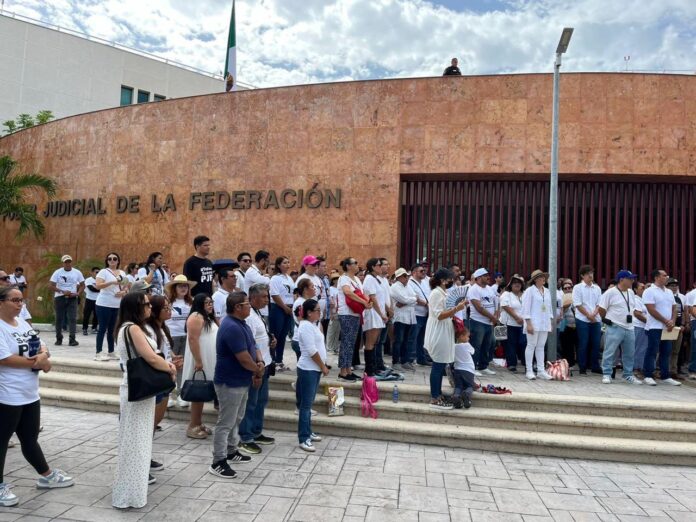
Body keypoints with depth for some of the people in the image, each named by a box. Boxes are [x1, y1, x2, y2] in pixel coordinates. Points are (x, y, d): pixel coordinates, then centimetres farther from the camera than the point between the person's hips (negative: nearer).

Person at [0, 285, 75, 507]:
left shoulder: (23, 323, 9)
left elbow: (40, 346, 13)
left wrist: (43, 355, -10)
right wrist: (37, 362, -14)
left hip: (29, 393, 8)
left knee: (30, 438, 19)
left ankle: (46, 476, 31)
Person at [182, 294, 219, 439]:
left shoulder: (208, 318, 17)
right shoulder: (196, 317, -13)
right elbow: (193, 339, -21)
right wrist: (198, 361, -24)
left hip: (208, 362, 9)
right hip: (201, 361, -9)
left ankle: (199, 424, 18)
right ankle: (193, 427, 1)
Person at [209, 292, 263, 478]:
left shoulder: (241, 323, 7)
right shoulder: (232, 327, -26)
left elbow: (253, 347, 12)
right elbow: (244, 359, -27)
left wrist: (260, 363, -9)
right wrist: (259, 371, -9)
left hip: (242, 381, 10)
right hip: (230, 383, -10)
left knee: (236, 419, 22)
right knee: (225, 423, -1)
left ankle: (231, 451, 36)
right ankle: (218, 462, 9)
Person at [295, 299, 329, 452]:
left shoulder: (312, 325, 13)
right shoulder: (306, 326, -17)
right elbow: (311, 351, -22)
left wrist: (322, 366, 15)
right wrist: (323, 366, -13)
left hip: (314, 369, 10)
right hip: (308, 369, -10)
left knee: (308, 403, 16)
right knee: (306, 404, -6)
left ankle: (308, 432, 26)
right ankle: (303, 439, -1)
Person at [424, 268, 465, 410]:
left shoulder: (442, 293, 17)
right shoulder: (436, 293, -14)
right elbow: (439, 315, -20)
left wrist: (456, 309, 7)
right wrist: (456, 309, -24)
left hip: (444, 334, 10)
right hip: (438, 334, -10)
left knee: (440, 366, 13)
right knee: (438, 366, -6)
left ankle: (438, 395, 20)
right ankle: (434, 399, 0)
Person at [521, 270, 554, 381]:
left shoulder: (547, 291, 14)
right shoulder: (530, 290, -5)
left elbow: (550, 307, 18)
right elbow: (526, 308, -9)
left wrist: (550, 322, 12)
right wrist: (528, 323, -14)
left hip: (544, 324, 6)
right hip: (533, 323, -6)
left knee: (541, 346, 8)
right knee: (531, 345, -3)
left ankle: (541, 371, 12)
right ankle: (529, 371, 3)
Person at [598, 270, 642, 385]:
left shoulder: (631, 293, 11)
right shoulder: (610, 292, -12)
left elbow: (632, 308, 23)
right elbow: (601, 308, -9)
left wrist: (628, 317, 15)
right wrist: (607, 319, 1)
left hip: (629, 328, 7)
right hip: (614, 328, -7)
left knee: (629, 354, 13)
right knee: (609, 352, -3)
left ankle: (628, 375, 24)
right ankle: (606, 375, 3)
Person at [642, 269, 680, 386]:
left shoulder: (669, 292, 15)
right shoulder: (650, 291, -9)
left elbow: (674, 308, 13)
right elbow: (652, 310, -15)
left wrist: (673, 321, -5)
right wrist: (666, 322, -15)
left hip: (668, 328, 7)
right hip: (655, 327, -7)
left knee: (666, 353, 10)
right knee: (652, 352, -4)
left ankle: (665, 377, 17)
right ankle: (648, 376, 1)